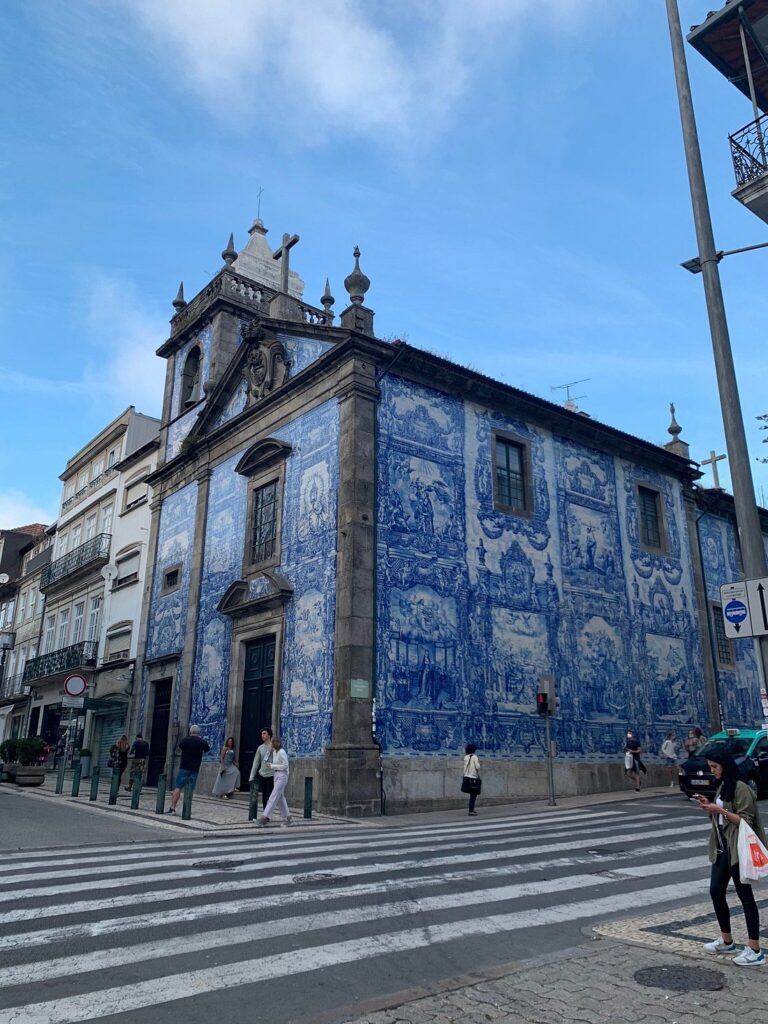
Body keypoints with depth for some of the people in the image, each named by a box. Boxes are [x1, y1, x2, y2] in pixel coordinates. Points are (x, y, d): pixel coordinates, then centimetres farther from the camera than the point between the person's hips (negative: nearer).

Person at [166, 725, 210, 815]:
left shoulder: (185, 740, -6)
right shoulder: (202, 742, 1)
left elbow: (180, 747, 13)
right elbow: (207, 749, 21)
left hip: (184, 768, -2)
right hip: (195, 769, 2)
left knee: (178, 787, 0)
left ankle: (172, 808, -6)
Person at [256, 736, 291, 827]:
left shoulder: (281, 752, -16)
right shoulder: (274, 752, 10)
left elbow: (285, 765, -16)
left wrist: (273, 766, -13)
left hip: (282, 776, -9)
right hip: (276, 776, 9)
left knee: (273, 798, -10)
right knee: (280, 798, 12)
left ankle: (264, 818, -13)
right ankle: (287, 817, 21)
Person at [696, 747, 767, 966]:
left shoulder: (740, 788, -16)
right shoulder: (722, 786, 12)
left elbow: (745, 821, -19)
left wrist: (720, 810, -23)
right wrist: (709, 806, 2)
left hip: (738, 850, -9)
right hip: (722, 849, 9)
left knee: (745, 895, -2)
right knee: (716, 892, 10)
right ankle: (727, 941, 25)